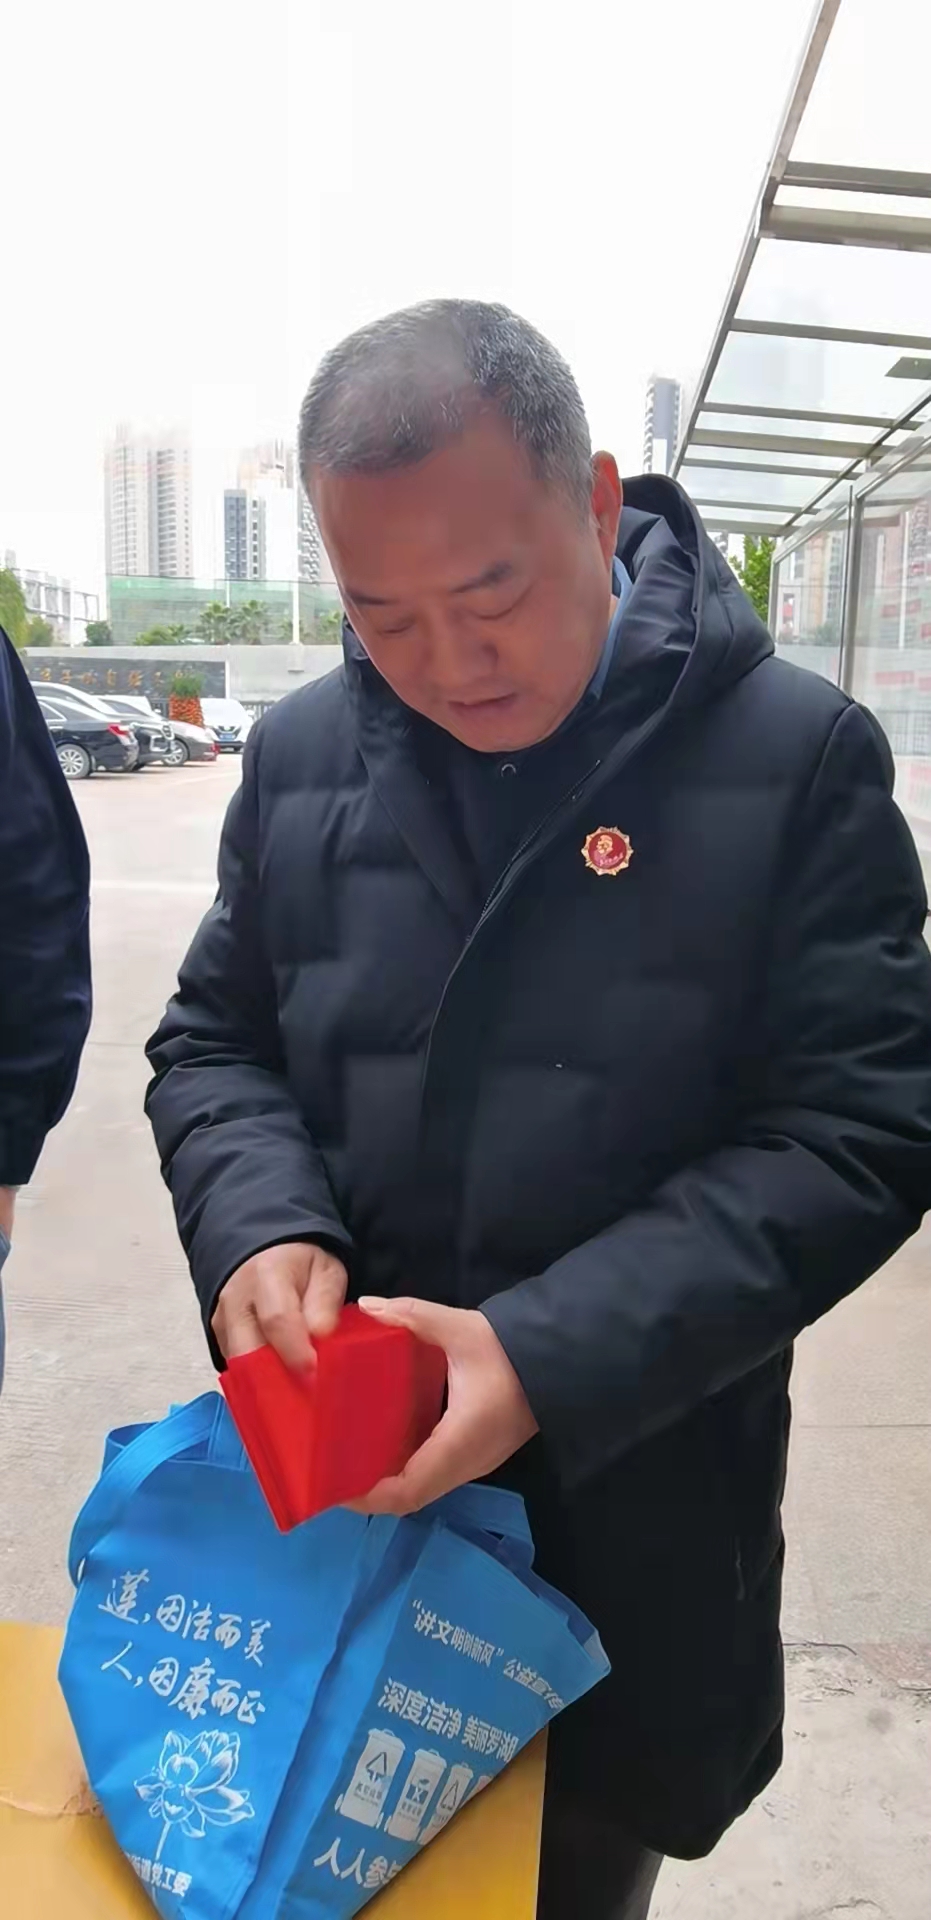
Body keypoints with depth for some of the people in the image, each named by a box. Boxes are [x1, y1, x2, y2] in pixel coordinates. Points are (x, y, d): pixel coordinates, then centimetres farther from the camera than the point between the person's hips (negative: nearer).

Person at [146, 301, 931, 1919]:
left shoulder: (796, 755, -12)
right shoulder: (302, 754, -1)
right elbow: (213, 1044, 6)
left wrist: (558, 1356, -25)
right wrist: (259, 1229, -15)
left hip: (634, 1531, -2)